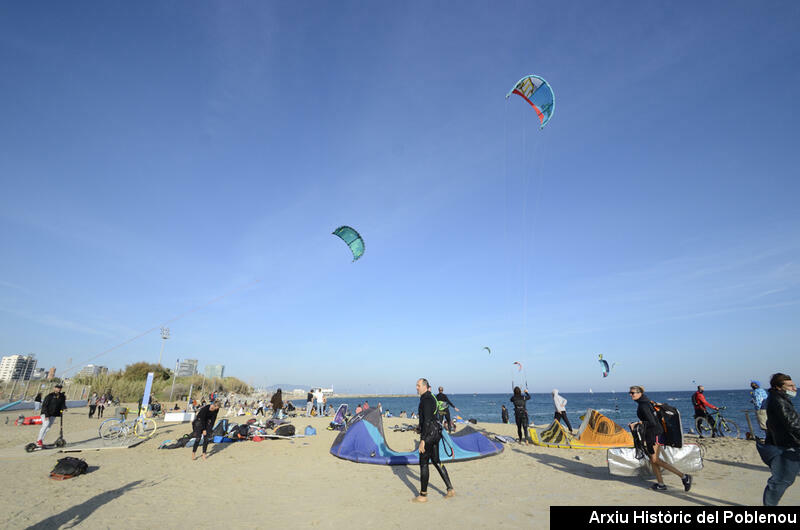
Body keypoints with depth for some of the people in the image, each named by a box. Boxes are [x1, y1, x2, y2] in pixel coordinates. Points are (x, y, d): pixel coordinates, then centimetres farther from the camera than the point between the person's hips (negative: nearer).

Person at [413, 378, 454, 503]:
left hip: (428, 433, -10)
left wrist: (422, 440, -24)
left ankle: (423, 495, 12)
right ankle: (450, 489, 21)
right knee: (436, 461, 18)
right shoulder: (431, 398, 13)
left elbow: (427, 420, -24)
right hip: (436, 432, 10)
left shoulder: (426, 399, -18)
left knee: (423, 463, 1)